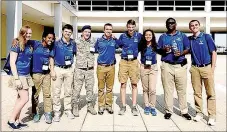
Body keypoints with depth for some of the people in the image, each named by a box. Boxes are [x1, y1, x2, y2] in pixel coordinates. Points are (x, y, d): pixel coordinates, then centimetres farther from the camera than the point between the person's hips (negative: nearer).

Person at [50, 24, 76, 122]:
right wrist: (52, 70, -9)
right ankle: (57, 112, 12)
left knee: (68, 91, 10)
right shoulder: (56, 43, -5)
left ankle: (68, 110, 24)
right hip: (58, 69, -2)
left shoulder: (73, 43, 4)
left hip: (69, 70, 3)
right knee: (56, 92, 1)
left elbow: (76, 54, 16)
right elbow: (51, 57, -2)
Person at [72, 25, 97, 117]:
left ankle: (90, 106, 25)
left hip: (90, 70, 3)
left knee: (90, 89, 10)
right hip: (79, 69, -3)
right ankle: (75, 107, 16)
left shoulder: (92, 42, 9)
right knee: (77, 89, 1)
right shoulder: (77, 42, 0)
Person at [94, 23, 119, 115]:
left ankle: (109, 105, 18)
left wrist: (115, 38, 13)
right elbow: (95, 50, 16)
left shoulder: (114, 40, 6)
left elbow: (118, 46, 23)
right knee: (101, 88, 4)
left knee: (109, 88, 8)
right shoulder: (99, 40, 4)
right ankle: (101, 106, 15)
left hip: (111, 67, 1)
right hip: (101, 67, -1)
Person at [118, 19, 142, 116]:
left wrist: (136, 51, 7)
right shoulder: (122, 36, 4)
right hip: (123, 61, 1)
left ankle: (134, 107, 12)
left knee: (134, 85, 3)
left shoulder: (139, 36, 2)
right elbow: (118, 45, 18)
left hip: (134, 62, 0)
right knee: (123, 84, 2)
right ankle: (123, 106, 12)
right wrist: (125, 51, 7)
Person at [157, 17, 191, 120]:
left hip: (181, 65, 0)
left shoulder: (182, 36, 13)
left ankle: (184, 111, 13)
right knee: (168, 89, 2)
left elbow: (188, 49, 9)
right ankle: (168, 111, 12)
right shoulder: (162, 37, 15)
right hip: (167, 65, 0)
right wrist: (164, 50, -9)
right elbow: (158, 50, 13)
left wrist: (181, 53, -11)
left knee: (182, 89, 2)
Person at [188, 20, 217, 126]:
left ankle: (212, 116, 8)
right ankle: (199, 113, 20)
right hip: (195, 68, 3)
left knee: (210, 93, 0)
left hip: (207, 67, -2)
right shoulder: (189, 39, 9)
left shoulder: (206, 37, 1)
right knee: (197, 92, 8)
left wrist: (212, 68, -7)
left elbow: (213, 53, -1)